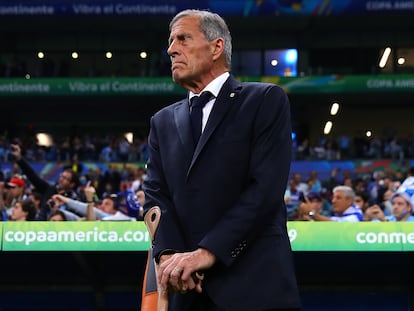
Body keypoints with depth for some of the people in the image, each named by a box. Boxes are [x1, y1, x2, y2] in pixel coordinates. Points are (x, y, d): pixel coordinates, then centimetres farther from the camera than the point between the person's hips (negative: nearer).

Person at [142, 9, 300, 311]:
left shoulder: (266, 100, 0)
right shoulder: (164, 122, 17)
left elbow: (266, 186, -10)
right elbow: (157, 195, 6)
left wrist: (208, 251, -17)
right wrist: (168, 253, -14)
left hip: (255, 283, -4)